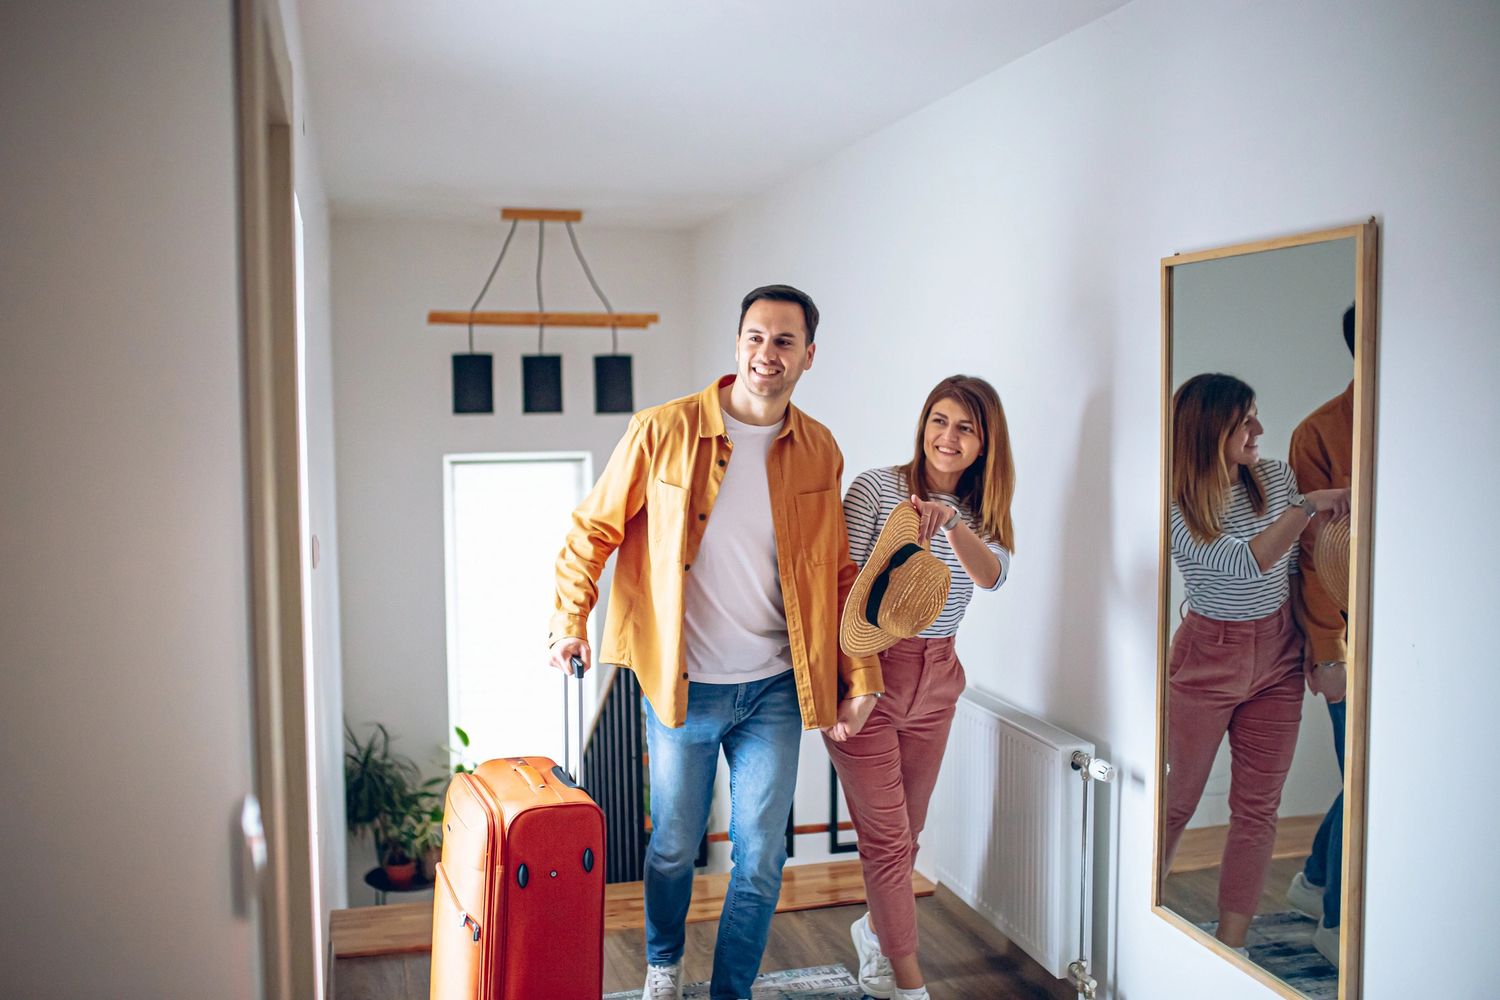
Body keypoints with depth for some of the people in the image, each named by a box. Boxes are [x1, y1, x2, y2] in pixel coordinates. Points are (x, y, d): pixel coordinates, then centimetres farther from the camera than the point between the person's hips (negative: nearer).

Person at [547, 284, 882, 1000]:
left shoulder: (820, 451, 1)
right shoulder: (664, 431, -9)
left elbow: (838, 574, 7)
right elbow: (593, 529, 1)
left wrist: (860, 676, 4)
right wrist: (569, 620, -6)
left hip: (774, 691, 2)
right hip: (682, 686, -2)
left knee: (761, 860, 7)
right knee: (674, 847, 15)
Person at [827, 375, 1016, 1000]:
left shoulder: (980, 511, 4)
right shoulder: (876, 488, -10)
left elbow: (993, 574, -17)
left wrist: (952, 525, -36)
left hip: (935, 679, 5)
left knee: (907, 829, 17)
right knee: (887, 833, -1)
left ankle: (875, 928, 42)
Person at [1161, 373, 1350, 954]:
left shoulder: (1276, 477, -3)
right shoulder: (1176, 511, -17)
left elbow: (1299, 564, 8)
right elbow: (1247, 563, -27)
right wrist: (1306, 507, -31)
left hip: (1278, 658, 4)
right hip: (1207, 660, -4)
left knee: (1258, 807, 7)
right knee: (1178, 798, 7)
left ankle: (1231, 945, 16)